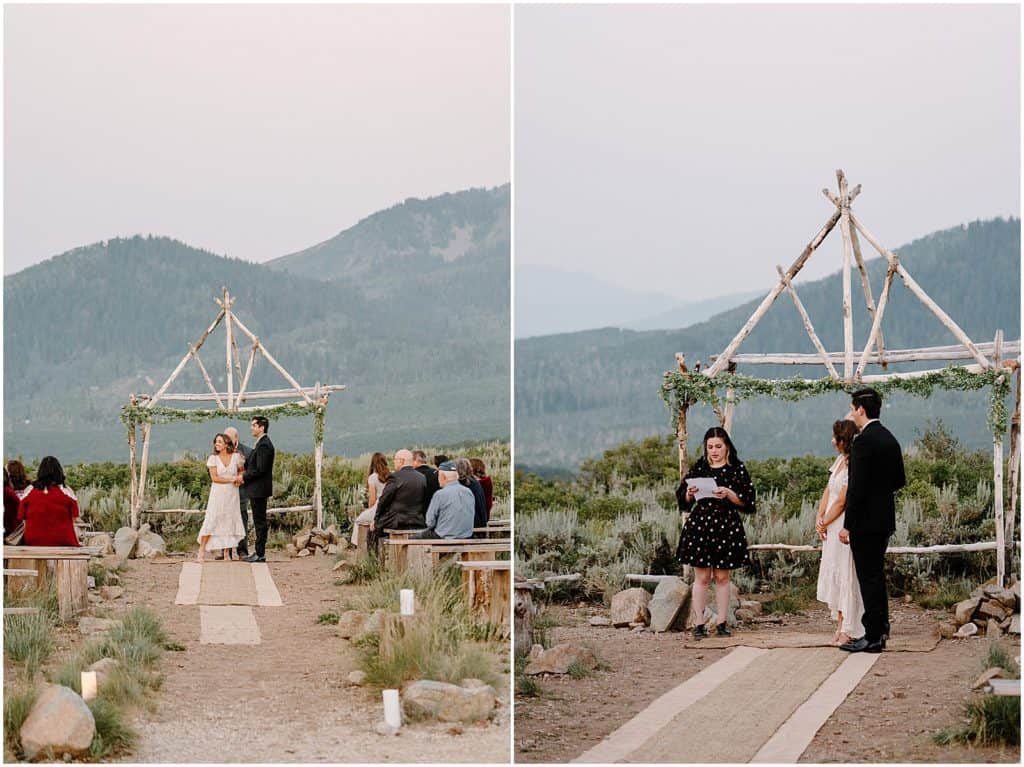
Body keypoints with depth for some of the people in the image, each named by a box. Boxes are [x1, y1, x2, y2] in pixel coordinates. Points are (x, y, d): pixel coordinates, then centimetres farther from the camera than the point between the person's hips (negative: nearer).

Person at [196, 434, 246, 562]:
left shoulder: (236, 457, 3)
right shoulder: (213, 458, -1)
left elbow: (241, 471, 21)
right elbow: (214, 478, -9)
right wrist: (231, 480, -11)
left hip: (232, 495, 2)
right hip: (218, 494, -2)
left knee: (230, 522, 2)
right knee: (211, 521, -7)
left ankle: (227, 553, 7)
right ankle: (201, 551, -4)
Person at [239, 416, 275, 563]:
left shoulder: (264, 445, -18)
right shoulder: (261, 443, 15)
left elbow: (260, 470, -22)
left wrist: (244, 477, -12)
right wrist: (245, 476, 7)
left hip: (259, 489, -10)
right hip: (256, 489, 10)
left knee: (260, 521, -5)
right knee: (259, 521, 13)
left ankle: (260, 554, -2)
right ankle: (259, 551, 19)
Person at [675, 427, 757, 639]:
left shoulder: (737, 469, 3)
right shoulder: (698, 467, 8)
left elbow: (746, 501, -1)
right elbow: (683, 499, 11)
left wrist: (729, 494, -17)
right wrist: (690, 494, -10)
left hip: (727, 526, -1)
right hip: (700, 524, 1)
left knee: (722, 577, 5)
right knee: (701, 577, 0)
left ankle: (722, 623, 12)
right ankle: (699, 624, 2)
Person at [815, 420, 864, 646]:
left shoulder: (854, 466, -18)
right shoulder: (840, 460, 10)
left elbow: (841, 502, -16)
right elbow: (828, 491, 12)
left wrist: (824, 523, -5)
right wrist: (819, 517, 1)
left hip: (845, 527, -9)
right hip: (831, 527, 9)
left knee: (845, 575, -5)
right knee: (832, 574, 12)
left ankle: (848, 630, 0)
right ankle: (840, 627, 19)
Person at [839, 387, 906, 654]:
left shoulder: (863, 442, -18)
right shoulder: (889, 439, 10)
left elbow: (857, 487, -20)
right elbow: (900, 480, 17)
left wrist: (847, 525, -16)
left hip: (865, 521, -9)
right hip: (884, 519, 9)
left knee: (869, 577, -3)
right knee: (876, 574, 19)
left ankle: (873, 637, 0)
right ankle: (880, 628, 28)